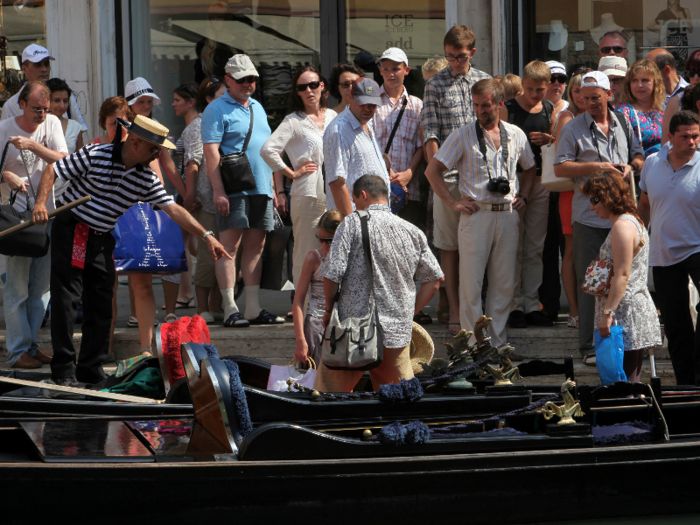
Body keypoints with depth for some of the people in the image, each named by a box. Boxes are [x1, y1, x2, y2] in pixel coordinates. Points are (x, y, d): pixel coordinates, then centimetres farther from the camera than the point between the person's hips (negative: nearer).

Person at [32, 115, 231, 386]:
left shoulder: (147, 179, 1)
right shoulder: (95, 155, -13)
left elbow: (173, 209, -2)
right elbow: (53, 171, -9)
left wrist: (206, 235, -10)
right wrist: (40, 203, -24)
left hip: (102, 240, 5)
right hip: (71, 231, -5)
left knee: (102, 305, 4)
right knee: (66, 299, -6)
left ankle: (91, 368, 14)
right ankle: (63, 368, -1)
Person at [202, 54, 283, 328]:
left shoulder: (257, 107, 20)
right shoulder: (217, 110, -3)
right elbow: (211, 151, -11)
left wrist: (271, 186, 20)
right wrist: (218, 190, -19)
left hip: (261, 190, 7)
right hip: (234, 190, -7)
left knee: (256, 246, 7)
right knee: (230, 247, -8)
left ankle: (253, 308, 10)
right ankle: (230, 309, -10)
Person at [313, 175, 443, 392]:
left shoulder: (352, 223, -5)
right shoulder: (412, 232, 8)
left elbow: (333, 274, -11)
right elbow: (434, 279, 13)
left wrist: (328, 310, 4)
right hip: (398, 332, 4)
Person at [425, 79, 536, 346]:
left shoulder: (516, 135, 10)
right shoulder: (463, 136, 0)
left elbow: (529, 168, 27)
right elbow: (432, 170, 1)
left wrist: (522, 196, 12)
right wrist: (452, 202, -4)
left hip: (508, 214, 3)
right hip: (476, 214, -3)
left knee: (504, 283, 4)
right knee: (471, 283, -4)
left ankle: (497, 342, 12)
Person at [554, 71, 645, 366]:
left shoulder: (623, 125, 13)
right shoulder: (573, 129, 1)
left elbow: (639, 155, 21)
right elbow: (559, 168, -4)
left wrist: (631, 166, -2)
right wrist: (594, 167, -14)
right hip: (589, 217, -4)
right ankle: (589, 347, 1)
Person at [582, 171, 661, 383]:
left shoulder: (622, 226, -14)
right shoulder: (632, 222, 19)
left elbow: (622, 275, -20)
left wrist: (607, 313, -22)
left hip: (626, 316, -11)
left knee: (625, 381, -12)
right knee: (631, 380, 9)